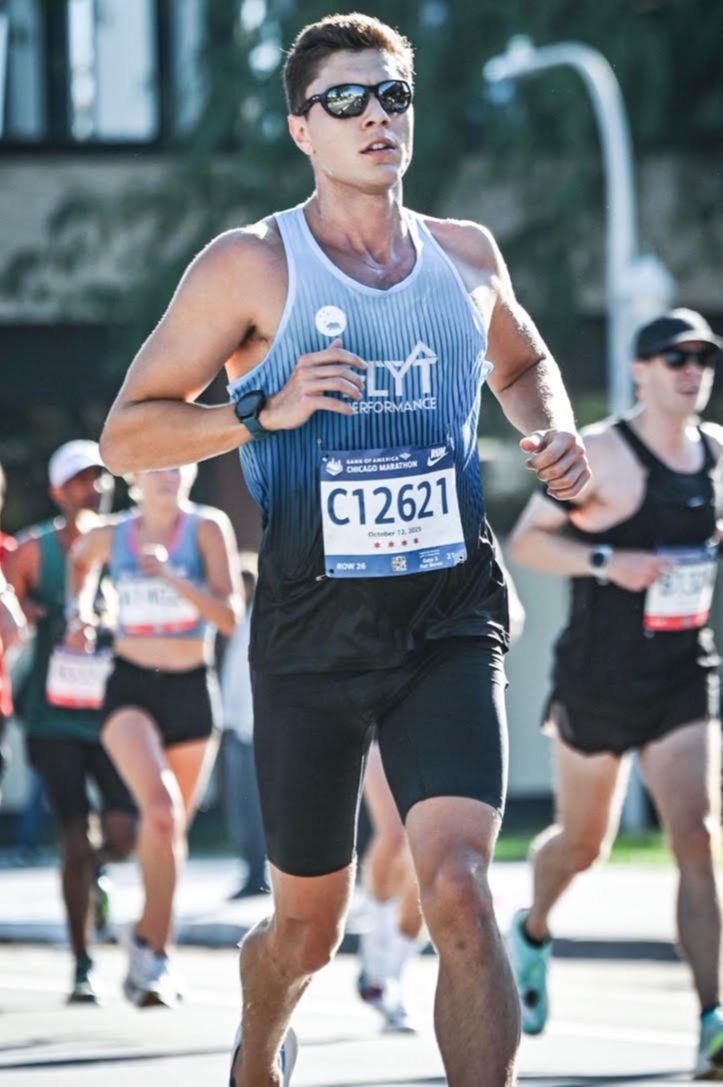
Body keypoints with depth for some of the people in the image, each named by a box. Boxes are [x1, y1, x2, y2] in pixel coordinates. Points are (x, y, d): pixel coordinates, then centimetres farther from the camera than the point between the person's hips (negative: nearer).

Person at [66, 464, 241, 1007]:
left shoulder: (208, 528, -5)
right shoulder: (110, 536, 2)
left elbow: (229, 616, -14)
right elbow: (81, 560, 28)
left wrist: (172, 578, -24)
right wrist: (80, 611, 14)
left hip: (192, 690, 1)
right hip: (131, 687, -1)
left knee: (174, 828, 10)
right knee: (161, 808, -25)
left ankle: (153, 948, 26)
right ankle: (153, 940, -16)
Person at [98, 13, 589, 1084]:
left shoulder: (467, 255, 8)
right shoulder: (251, 265, -3)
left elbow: (524, 363, 30)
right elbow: (126, 433, -2)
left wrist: (555, 432, 9)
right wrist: (264, 411, -17)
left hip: (450, 624, 1)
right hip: (312, 634, -1)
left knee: (457, 884, -21)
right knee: (307, 927, 13)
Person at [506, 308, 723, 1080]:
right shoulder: (599, 453, -11)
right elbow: (526, 541, -11)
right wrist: (606, 562, -24)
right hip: (597, 679, -3)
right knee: (582, 842, 14)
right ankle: (532, 934, 48)